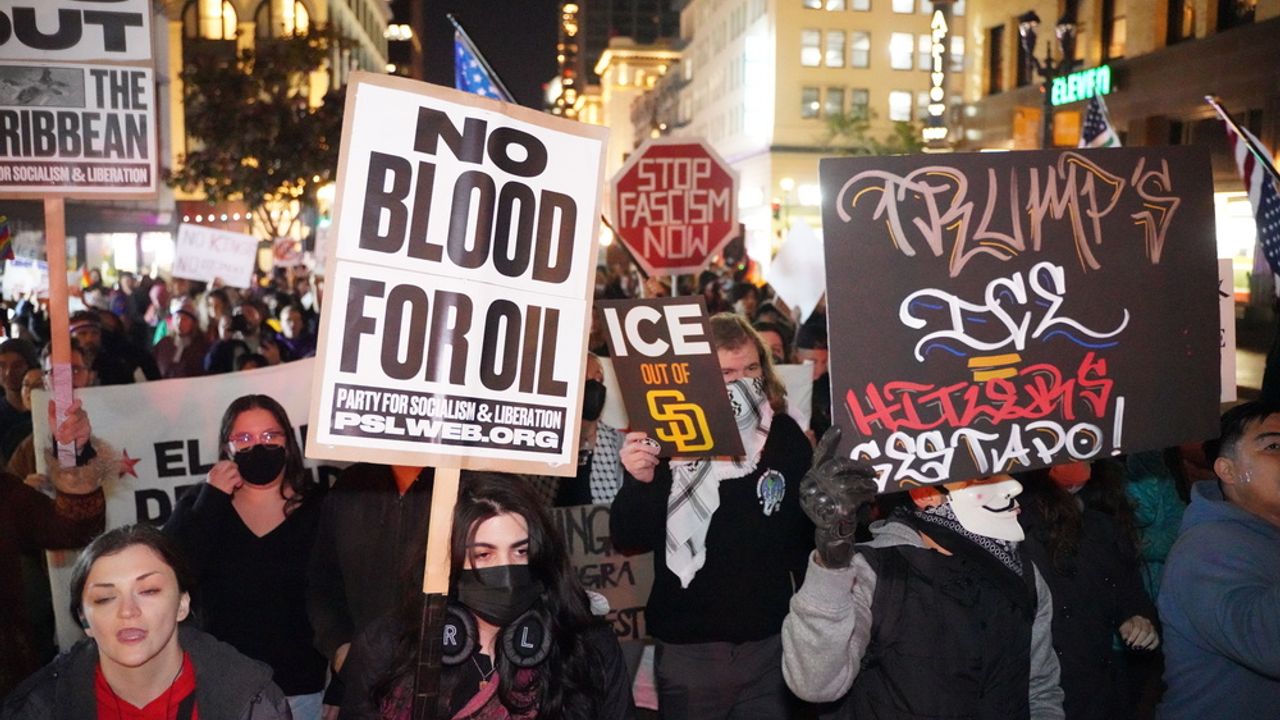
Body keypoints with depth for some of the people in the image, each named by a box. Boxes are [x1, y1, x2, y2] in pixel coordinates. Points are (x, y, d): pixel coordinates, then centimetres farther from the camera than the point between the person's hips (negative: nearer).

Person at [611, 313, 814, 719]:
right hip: (687, 647, -1)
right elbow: (628, 540, -7)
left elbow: (808, 534, 6)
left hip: (771, 643, 2)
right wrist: (639, 483, -25)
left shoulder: (786, 437, -2)